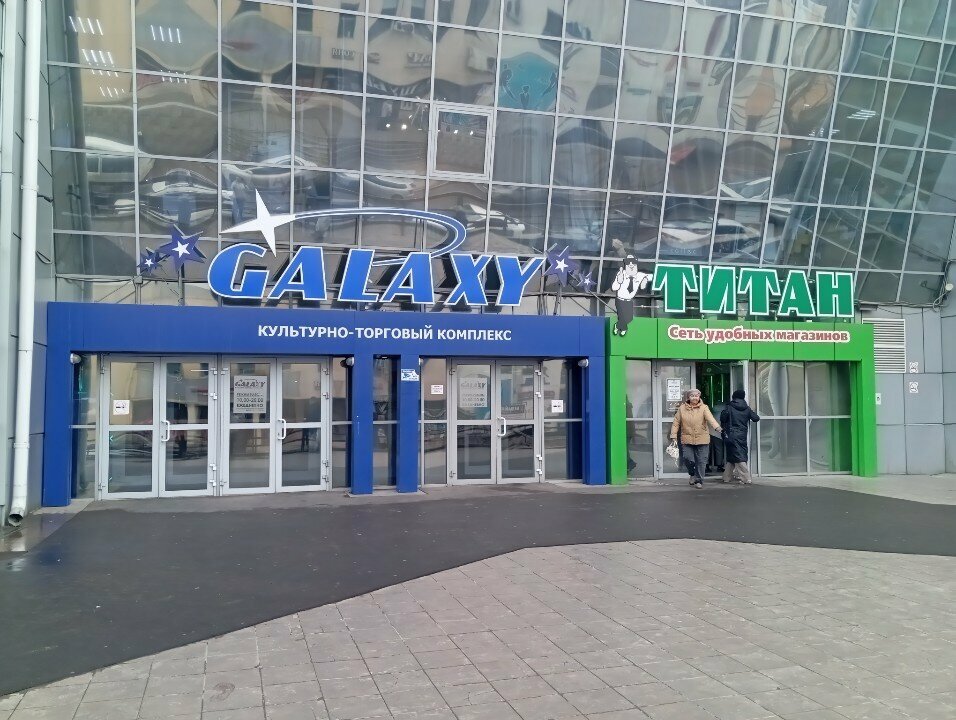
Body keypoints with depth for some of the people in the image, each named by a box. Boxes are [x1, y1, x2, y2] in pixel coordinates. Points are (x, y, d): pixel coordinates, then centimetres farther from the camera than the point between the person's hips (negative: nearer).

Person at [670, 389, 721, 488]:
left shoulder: (704, 408, -4)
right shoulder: (682, 408, 2)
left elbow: (710, 419, -21)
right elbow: (676, 423, 5)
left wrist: (718, 428, -39)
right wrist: (673, 437, -1)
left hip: (702, 440, -1)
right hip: (687, 440, 1)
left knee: (701, 461, 3)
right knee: (688, 459, -6)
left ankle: (699, 480, 20)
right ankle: (692, 474, 25)